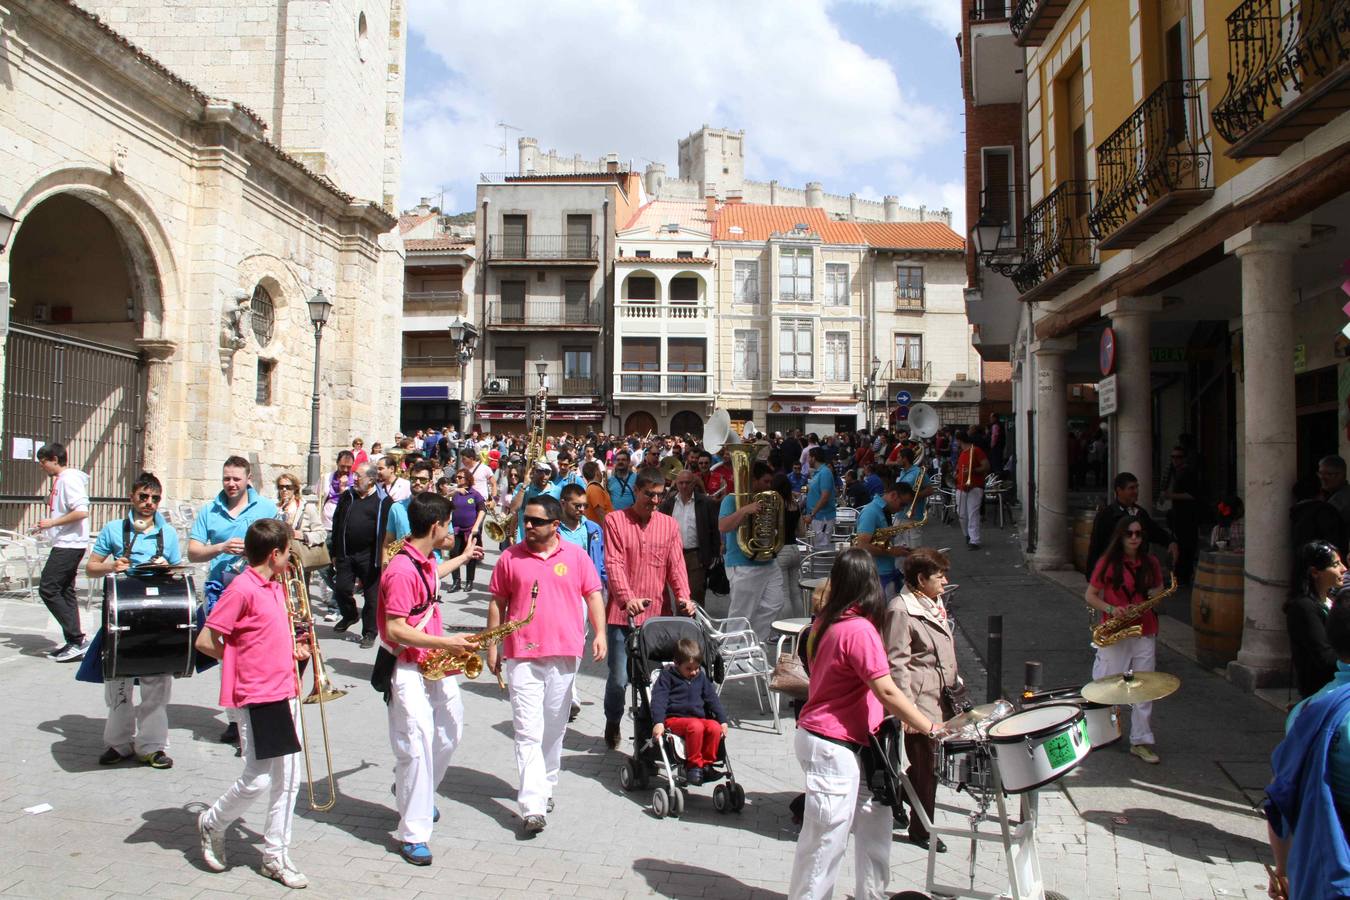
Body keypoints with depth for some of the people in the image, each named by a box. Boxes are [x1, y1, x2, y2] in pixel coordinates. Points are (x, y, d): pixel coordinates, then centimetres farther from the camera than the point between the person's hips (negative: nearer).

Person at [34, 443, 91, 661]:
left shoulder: (70, 479, -14)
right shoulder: (60, 480, 18)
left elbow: (82, 512, -24)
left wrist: (52, 522, -18)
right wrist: (48, 525, 13)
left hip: (69, 544, -10)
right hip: (67, 544, 10)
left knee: (48, 588, -11)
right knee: (65, 592, 11)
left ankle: (77, 638, -10)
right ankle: (74, 643, 13)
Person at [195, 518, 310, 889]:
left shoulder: (276, 587, 11)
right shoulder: (242, 589, -15)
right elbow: (205, 641, -14)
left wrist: (293, 649, 6)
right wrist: (242, 662, -4)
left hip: (283, 693, 8)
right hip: (256, 696, -8)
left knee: (288, 778, 10)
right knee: (257, 779, 0)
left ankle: (275, 855, 21)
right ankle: (212, 824, 28)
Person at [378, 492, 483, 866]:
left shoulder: (426, 561, 7)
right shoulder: (401, 570, -23)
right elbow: (395, 630, -25)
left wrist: (462, 558, 47)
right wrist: (444, 643, -29)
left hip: (436, 665, 10)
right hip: (408, 670, -10)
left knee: (450, 731, 20)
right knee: (417, 747, -9)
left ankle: (414, 796, 42)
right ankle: (413, 835, 2)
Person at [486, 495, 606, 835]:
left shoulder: (576, 555, 2)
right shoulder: (510, 557, 2)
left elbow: (593, 595, 5)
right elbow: (497, 603, 7)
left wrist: (600, 633, -8)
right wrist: (492, 645, 6)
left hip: (564, 654, 1)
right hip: (522, 656, -1)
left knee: (554, 729, 15)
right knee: (528, 732, -6)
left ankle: (546, 786, 33)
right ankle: (533, 806, -6)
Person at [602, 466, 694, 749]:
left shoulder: (670, 525, 10)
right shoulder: (615, 520, -1)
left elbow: (676, 564, 5)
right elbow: (614, 564, -10)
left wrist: (683, 596, -13)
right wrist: (627, 598, -25)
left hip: (659, 614, 3)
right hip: (622, 613, -2)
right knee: (619, 678, 0)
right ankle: (612, 723, 27)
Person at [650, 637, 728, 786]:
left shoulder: (701, 678, 18)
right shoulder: (667, 676, 3)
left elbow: (712, 698, 18)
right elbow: (658, 699, -7)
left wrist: (723, 720, 7)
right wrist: (658, 722, -22)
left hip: (699, 718, 5)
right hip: (674, 719, -5)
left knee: (715, 727, -27)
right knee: (695, 726, -36)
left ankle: (706, 762, -12)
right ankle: (693, 764, -21)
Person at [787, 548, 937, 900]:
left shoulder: (826, 621, 5)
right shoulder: (859, 629, -21)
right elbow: (887, 691, -24)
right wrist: (931, 729, -17)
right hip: (832, 745, -9)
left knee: (874, 817, 18)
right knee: (827, 837, 2)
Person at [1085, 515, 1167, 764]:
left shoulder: (1151, 563, 6)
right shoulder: (1108, 562, -4)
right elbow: (1090, 595, -1)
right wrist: (1111, 609, -17)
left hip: (1145, 632, 3)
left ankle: (1141, 741, 12)